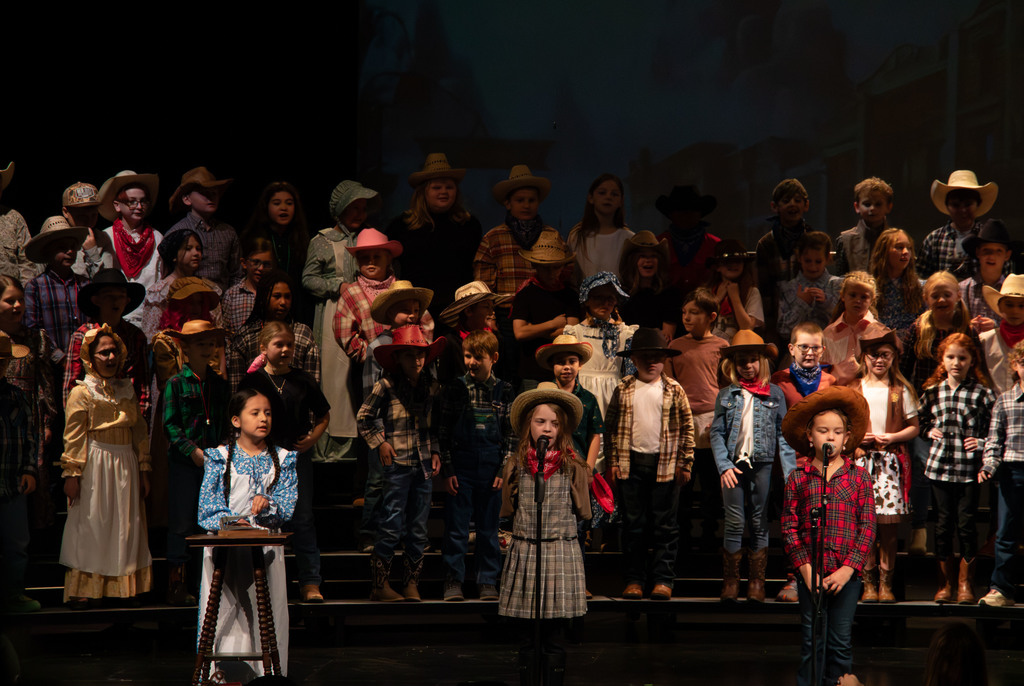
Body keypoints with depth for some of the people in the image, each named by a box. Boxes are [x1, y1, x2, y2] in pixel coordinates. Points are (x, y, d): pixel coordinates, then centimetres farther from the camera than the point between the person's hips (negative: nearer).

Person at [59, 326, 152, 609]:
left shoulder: (127, 391, 13)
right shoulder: (81, 392, -4)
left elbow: (140, 432, 15)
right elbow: (74, 436, -8)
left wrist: (143, 470, 12)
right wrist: (72, 473, -14)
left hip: (125, 464, 6)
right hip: (95, 465, -5)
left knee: (126, 526, 7)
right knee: (89, 525, -3)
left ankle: (123, 588, 14)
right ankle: (80, 591, 1)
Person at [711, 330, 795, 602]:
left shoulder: (775, 394, 6)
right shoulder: (726, 395, 7)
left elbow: (783, 434, 5)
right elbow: (717, 433, 5)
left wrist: (790, 468, -3)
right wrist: (724, 465, -8)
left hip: (762, 464, 0)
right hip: (734, 464, 0)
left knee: (760, 523, 4)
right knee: (734, 523, -2)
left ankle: (757, 582, 9)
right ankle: (730, 581, 4)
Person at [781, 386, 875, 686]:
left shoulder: (859, 477, 4)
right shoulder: (798, 479, 3)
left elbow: (868, 526, 0)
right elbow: (789, 527, 1)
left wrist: (848, 568, -9)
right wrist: (805, 568, -8)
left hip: (847, 574, 0)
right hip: (810, 574, 0)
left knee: (841, 643, 5)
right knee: (812, 642, 3)